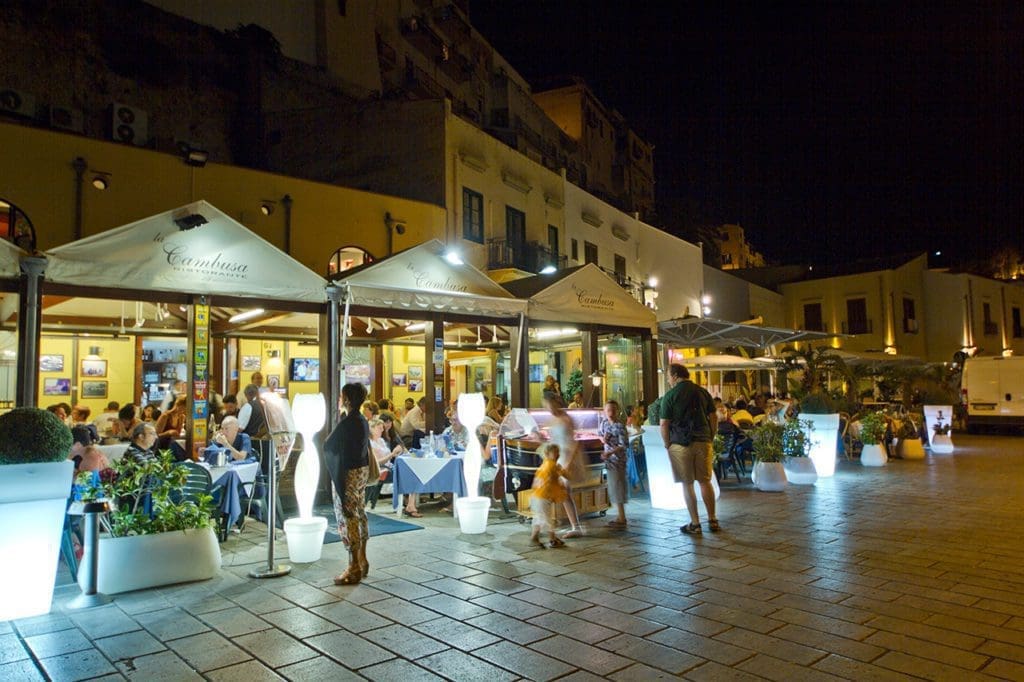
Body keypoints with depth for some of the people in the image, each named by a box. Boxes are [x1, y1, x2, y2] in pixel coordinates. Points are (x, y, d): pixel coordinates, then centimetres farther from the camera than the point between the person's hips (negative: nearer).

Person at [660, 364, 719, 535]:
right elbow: (714, 419, 8)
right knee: (705, 482, 14)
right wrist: (710, 439, 16)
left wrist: (667, 445, 4)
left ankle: (695, 524, 8)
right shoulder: (703, 392, 7)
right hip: (703, 442, 4)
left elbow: (664, 425, -7)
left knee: (687, 484, 4)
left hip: (681, 444, -4)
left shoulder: (670, 395, -5)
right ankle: (713, 520, 20)